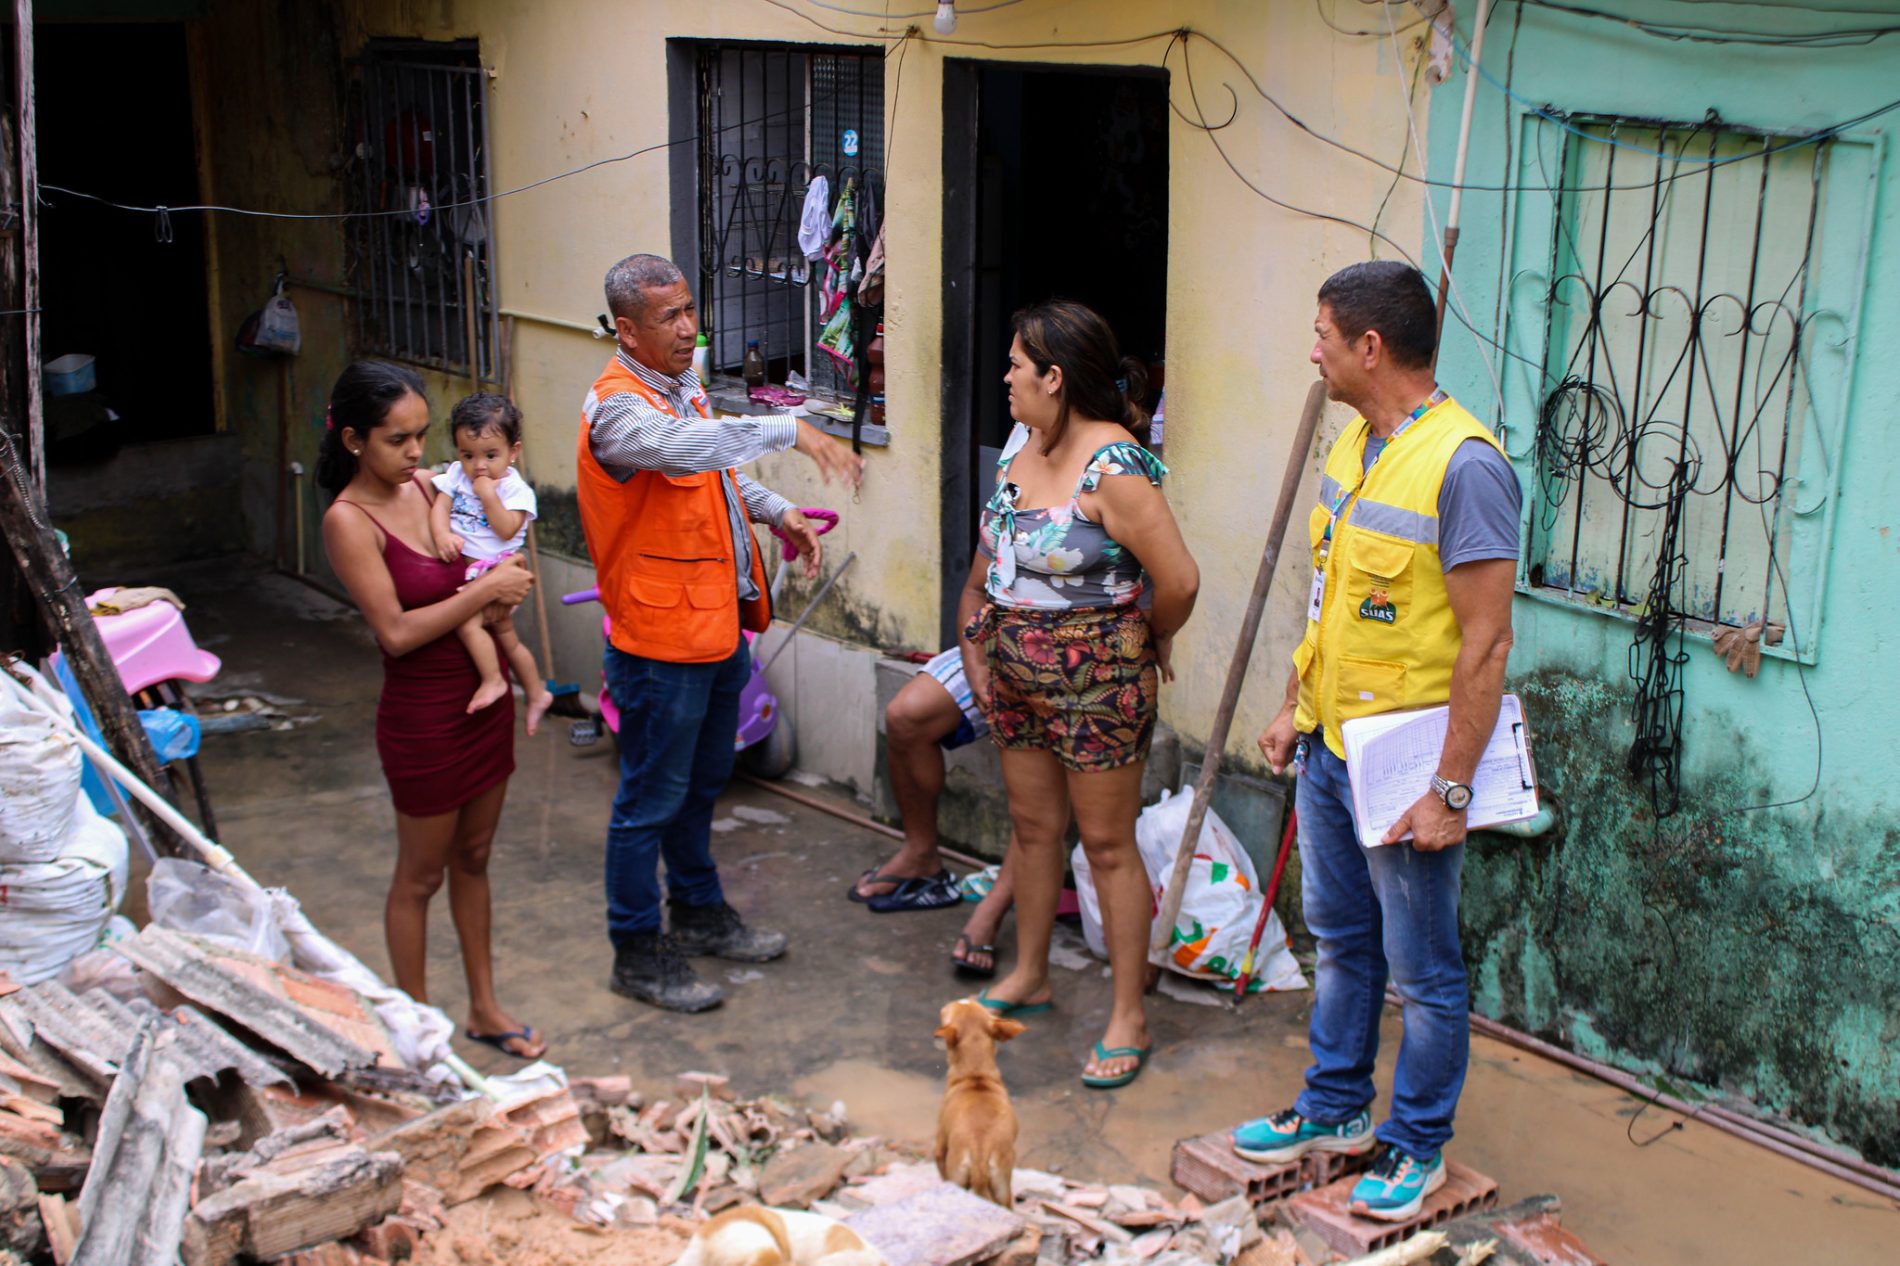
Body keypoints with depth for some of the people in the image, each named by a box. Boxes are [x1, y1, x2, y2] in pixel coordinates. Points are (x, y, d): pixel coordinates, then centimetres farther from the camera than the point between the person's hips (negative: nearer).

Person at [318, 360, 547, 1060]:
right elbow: (396, 631, -22)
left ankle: (484, 1007, 32)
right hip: (423, 713, -7)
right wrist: (483, 593, -20)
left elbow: (483, 560, 16)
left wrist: (504, 594, -6)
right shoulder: (349, 520, -17)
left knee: (473, 857, 18)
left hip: (484, 698, 7)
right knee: (420, 875, 8)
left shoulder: (429, 486, 2)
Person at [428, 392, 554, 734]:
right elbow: (439, 507, -5)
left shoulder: (515, 488, -10)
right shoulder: (455, 476, 5)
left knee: (467, 619, -28)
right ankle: (536, 693, 31)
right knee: (506, 638, 17)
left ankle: (493, 680, -14)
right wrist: (442, 535, -24)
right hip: (463, 568, 6)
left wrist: (488, 495, -25)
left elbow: (507, 530, -20)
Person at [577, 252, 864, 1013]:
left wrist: (777, 511, 9)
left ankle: (697, 912, 41)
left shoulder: (682, 384, 8)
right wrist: (789, 431, -49)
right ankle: (637, 952, 17)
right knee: (651, 799, 3)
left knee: (701, 782, 23)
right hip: (661, 643, -9)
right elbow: (682, 447, -43)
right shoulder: (618, 409, -22)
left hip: (718, 628, 9)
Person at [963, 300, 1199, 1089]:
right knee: (1033, 824, 19)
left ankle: (1128, 1017, 13)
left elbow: (1178, 581, -23)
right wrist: (983, 640, 14)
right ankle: (1028, 977, 36)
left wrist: (1149, 642, -4)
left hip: (1097, 677, -8)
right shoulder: (1021, 443, 5)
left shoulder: (1113, 470, -23)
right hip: (1018, 671, 8)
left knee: (1107, 843, 1)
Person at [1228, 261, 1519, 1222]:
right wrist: (1296, 709, 19)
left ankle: (1417, 1146, 25)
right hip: (1331, 744, 8)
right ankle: (1335, 1108, 38)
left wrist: (1450, 790, -21)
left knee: (1421, 968, 8)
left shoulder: (1464, 465, -21)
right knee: (1339, 936, 21)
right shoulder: (1353, 444, 7)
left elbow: (1485, 645, -22)